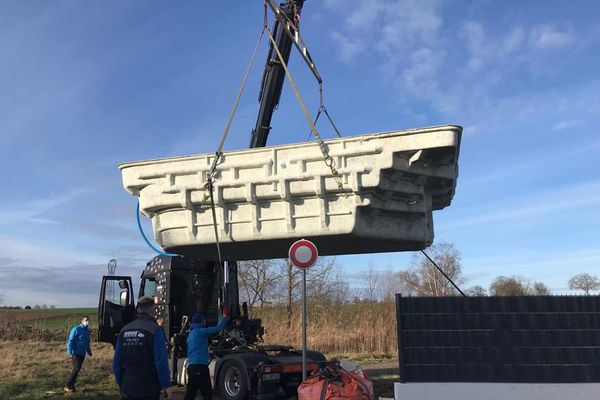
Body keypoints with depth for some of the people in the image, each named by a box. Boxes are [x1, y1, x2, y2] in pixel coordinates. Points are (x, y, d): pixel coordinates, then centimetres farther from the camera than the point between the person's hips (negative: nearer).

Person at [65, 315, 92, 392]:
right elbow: (70, 341, -15)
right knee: (76, 369, -13)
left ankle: (72, 385, 18)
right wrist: (70, 353, -21)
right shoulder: (76, 329, -12)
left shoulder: (87, 331, 11)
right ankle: (68, 386, -4)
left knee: (77, 369, 9)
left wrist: (89, 351, 16)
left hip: (82, 354, 7)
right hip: (75, 354, -7)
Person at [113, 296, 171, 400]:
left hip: (128, 388, 5)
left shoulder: (124, 330, 4)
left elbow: (116, 361, 7)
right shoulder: (155, 330, -14)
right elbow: (161, 361, -17)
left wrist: (120, 384, 17)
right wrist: (166, 385, -8)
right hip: (149, 389, -5)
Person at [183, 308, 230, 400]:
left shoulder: (191, 333, 17)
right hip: (200, 366, -9)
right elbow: (217, 328, -10)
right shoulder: (200, 331, -10)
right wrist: (225, 316, 2)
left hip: (192, 366, 9)